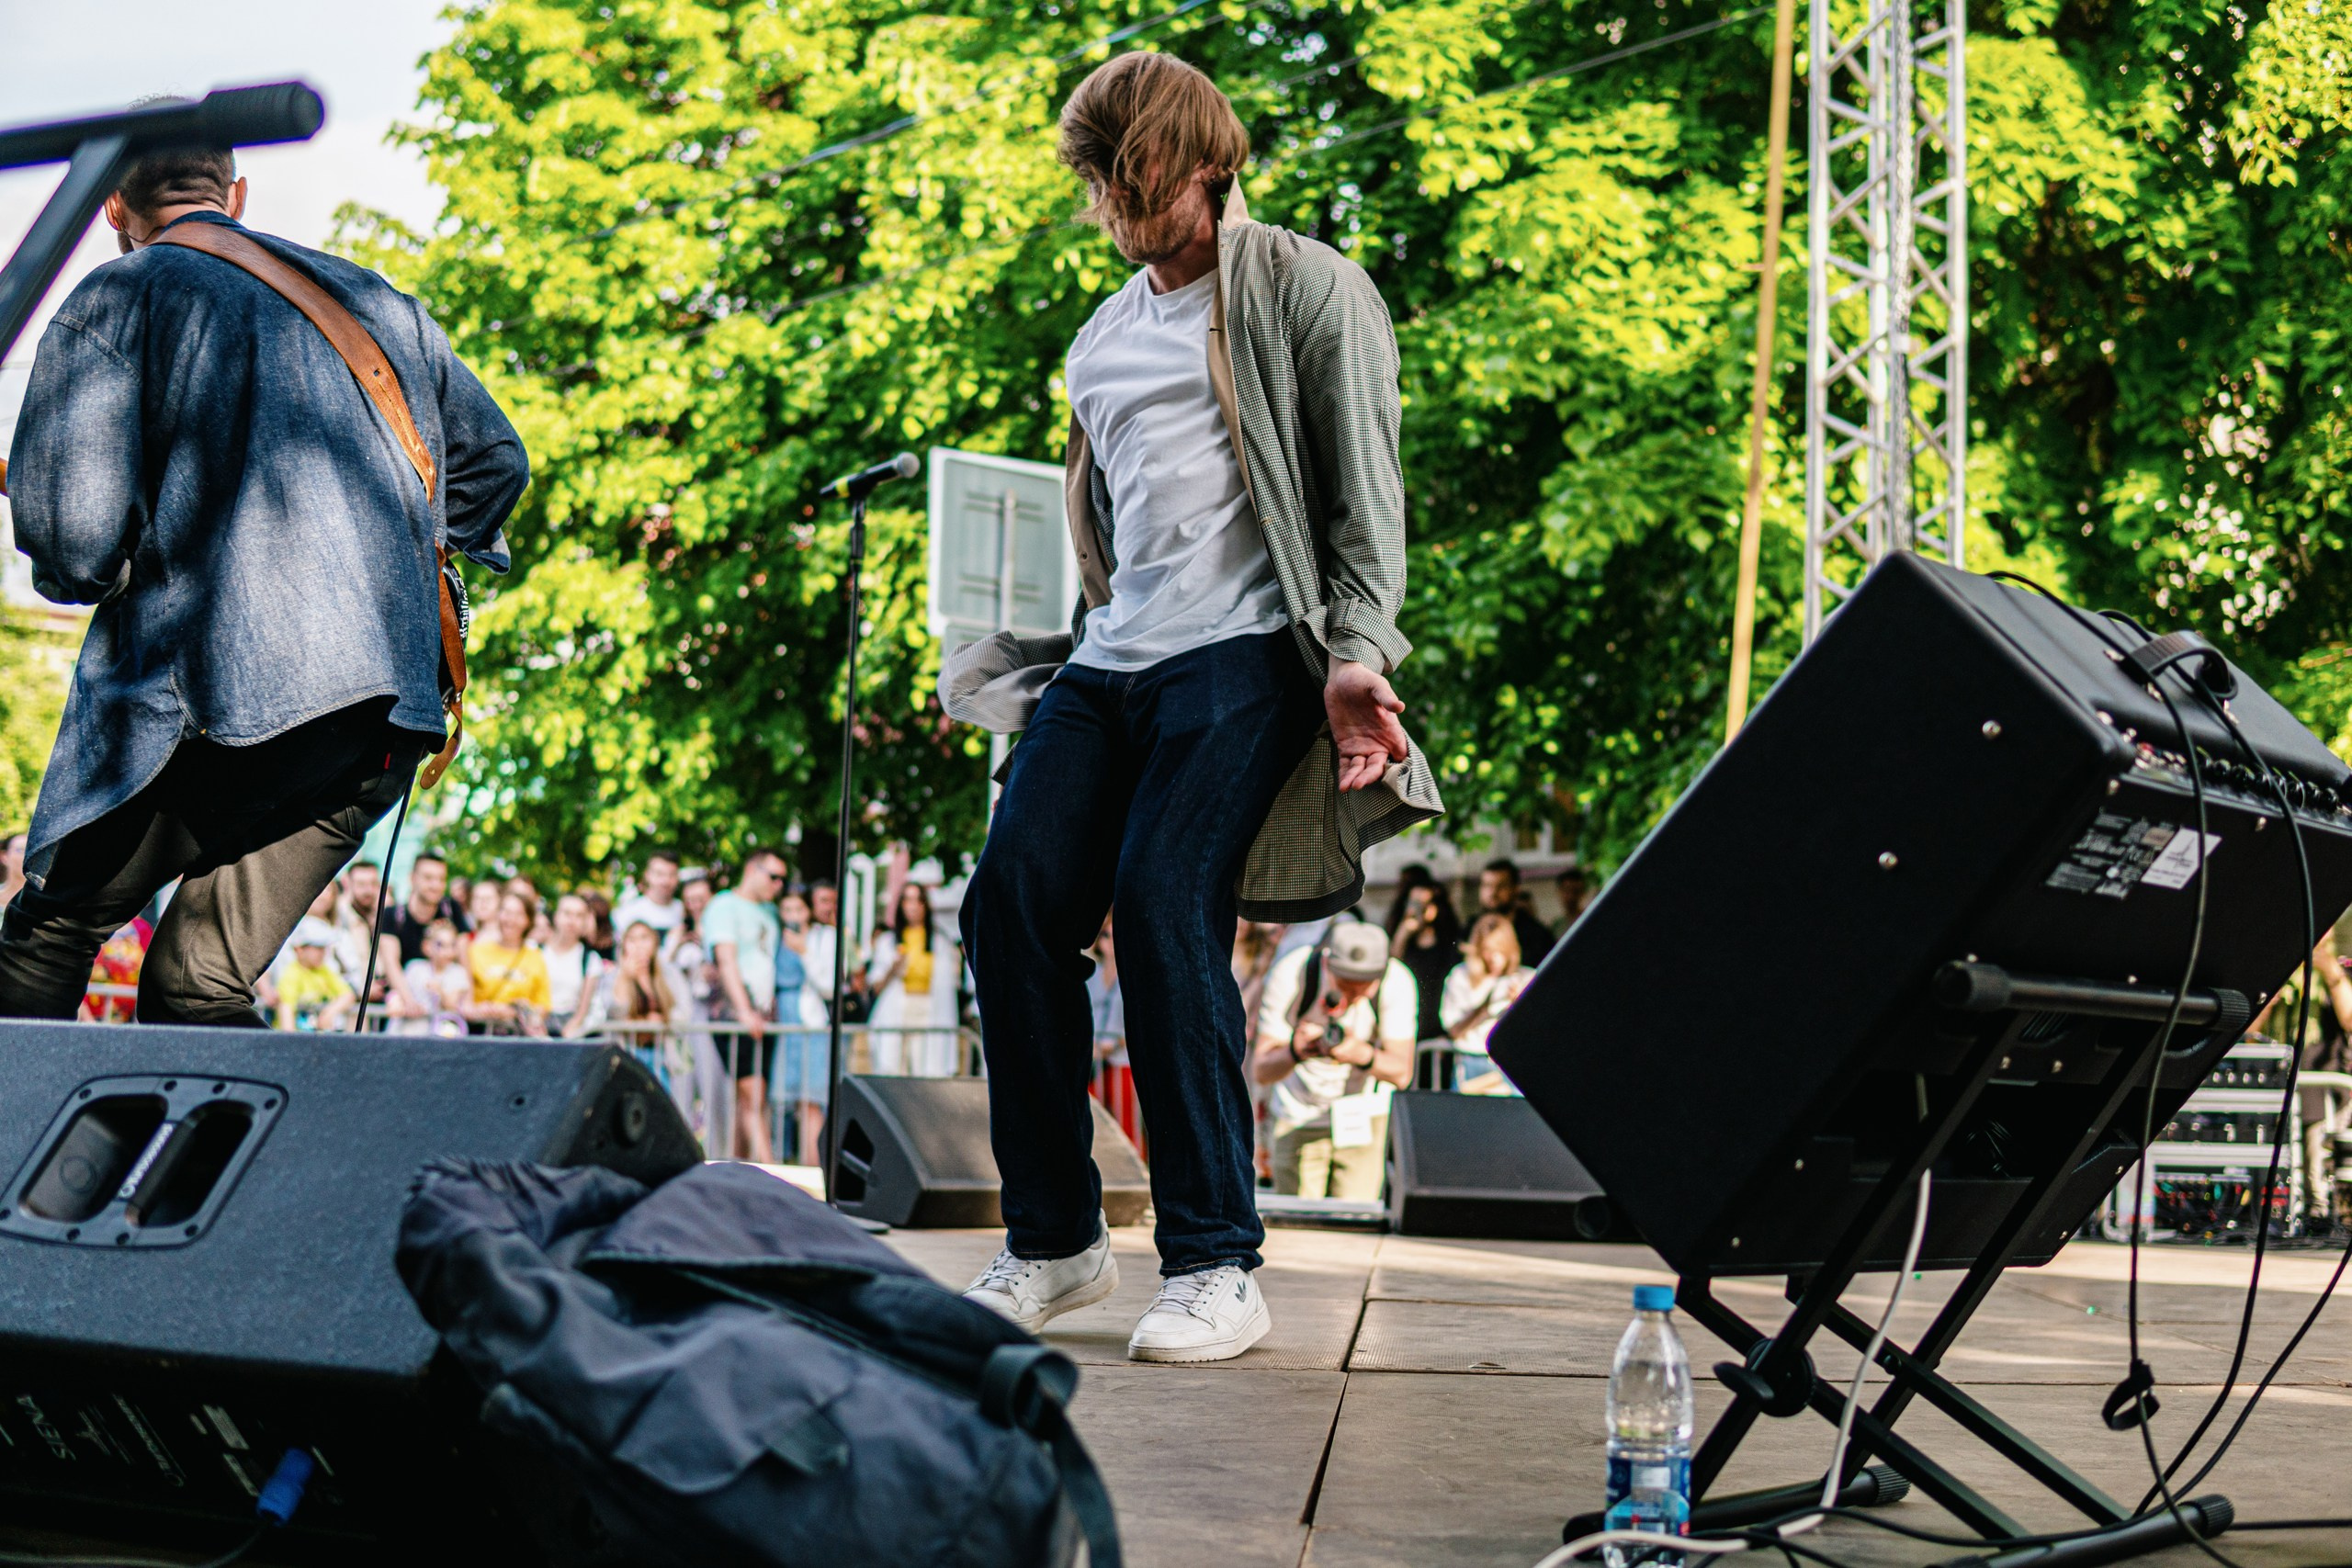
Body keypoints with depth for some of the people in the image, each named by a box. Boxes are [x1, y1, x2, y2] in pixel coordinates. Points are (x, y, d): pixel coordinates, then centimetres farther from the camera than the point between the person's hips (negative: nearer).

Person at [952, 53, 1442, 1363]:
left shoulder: (1307, 290, 4)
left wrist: (1355, 653, -16)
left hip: (1245, 652, -7)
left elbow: (1366, 489, -3)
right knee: (1013, 901, -8)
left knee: (1167, 907, -20)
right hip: (1108, 662, 7)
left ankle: (1216, 1266, -12)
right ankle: (1055, 1243, 5)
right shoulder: (1103, 338, 26)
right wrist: (1022, 660, 23)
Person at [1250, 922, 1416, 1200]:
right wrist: (1295, 1052, -44)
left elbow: (1402, 1073, -21)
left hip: (1364, 1115, 0)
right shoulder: (1290, 976, -24)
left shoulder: (1397, 982, -23)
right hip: (1301, 1114, 0)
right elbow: (1261, 1069, -22)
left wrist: (1361, 1054, -41)